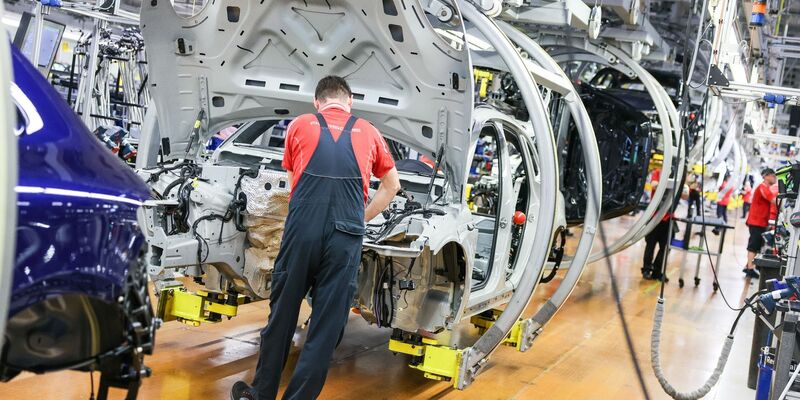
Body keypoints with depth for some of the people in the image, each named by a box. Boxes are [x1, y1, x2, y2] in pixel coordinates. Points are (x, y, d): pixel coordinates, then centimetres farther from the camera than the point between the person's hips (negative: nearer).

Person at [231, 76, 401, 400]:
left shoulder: (300, 125, 14)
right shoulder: (368, 133, 17)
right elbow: (392, 185, 27)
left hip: (302, 231, 0)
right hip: (346, 237, 0)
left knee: (282, 315, 14)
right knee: (327, 327, 6)